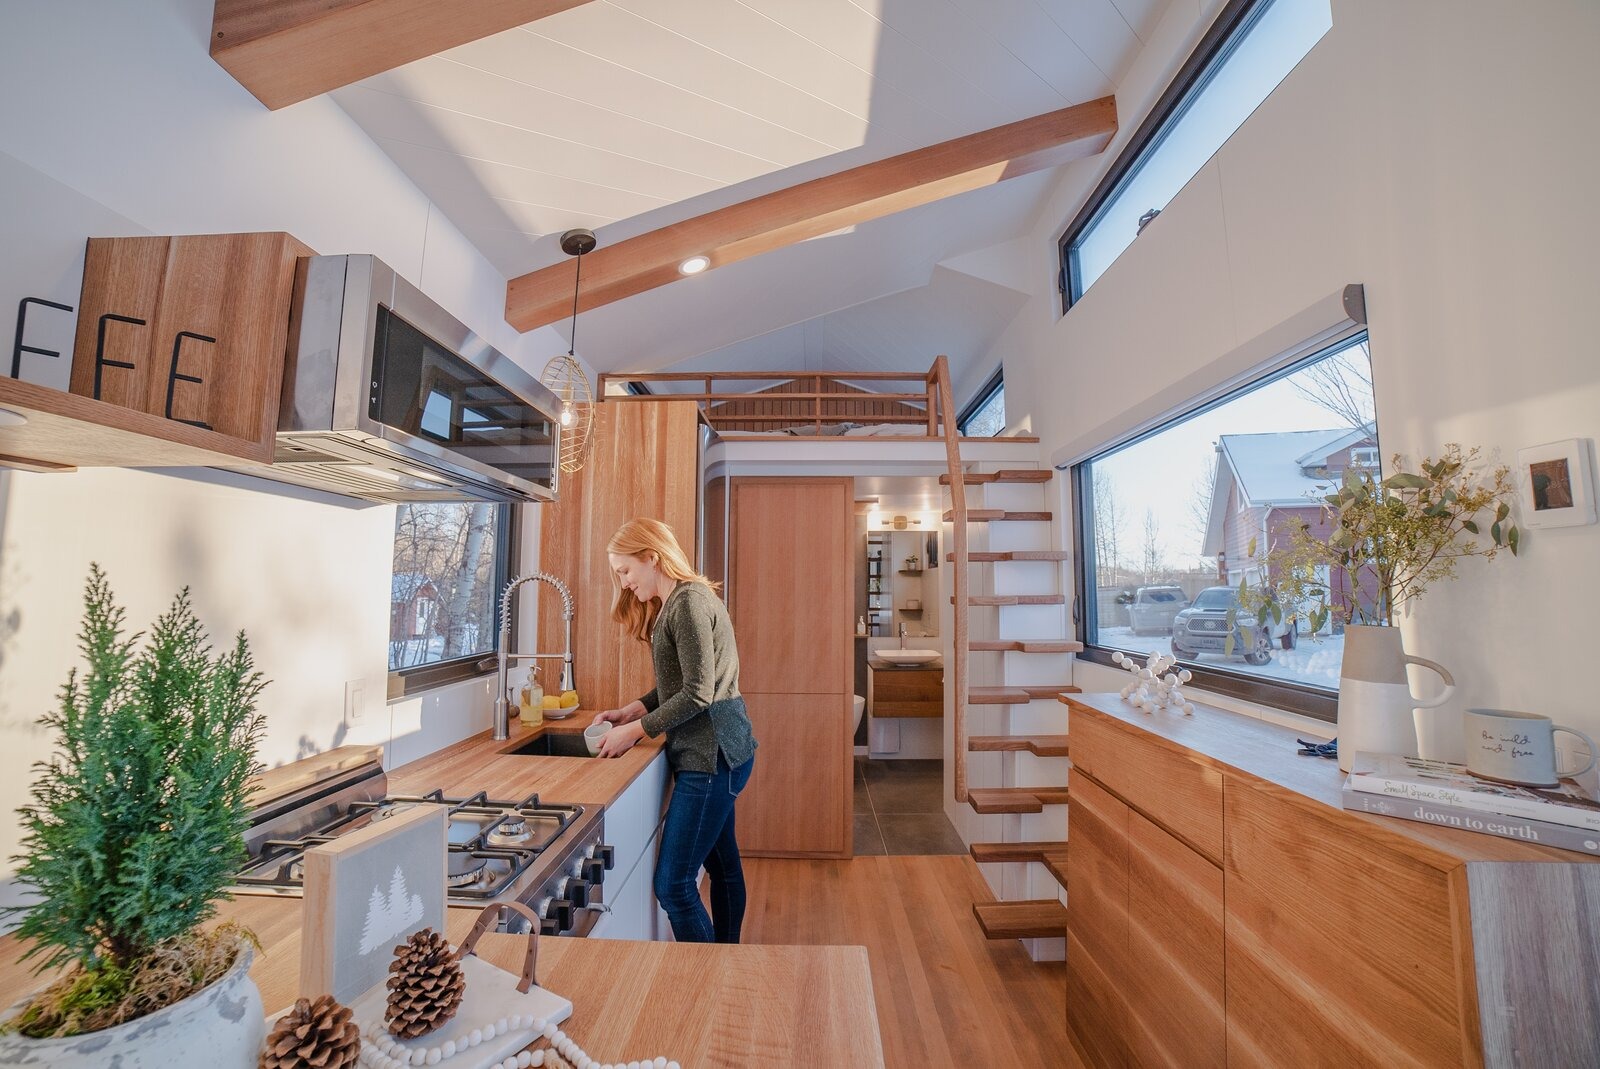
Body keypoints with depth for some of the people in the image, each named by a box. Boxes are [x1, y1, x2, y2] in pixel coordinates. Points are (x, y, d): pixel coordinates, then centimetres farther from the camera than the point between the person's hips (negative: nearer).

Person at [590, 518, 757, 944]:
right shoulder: (674, 603, 15)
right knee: (722, 865, 22)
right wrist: (630, 711, 4)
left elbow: (697, 693, -21)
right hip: (715, 752, 10)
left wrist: (634, 731, -14)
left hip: (711, 756, -10)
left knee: (673, 884, -4)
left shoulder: (689, 601, -17)